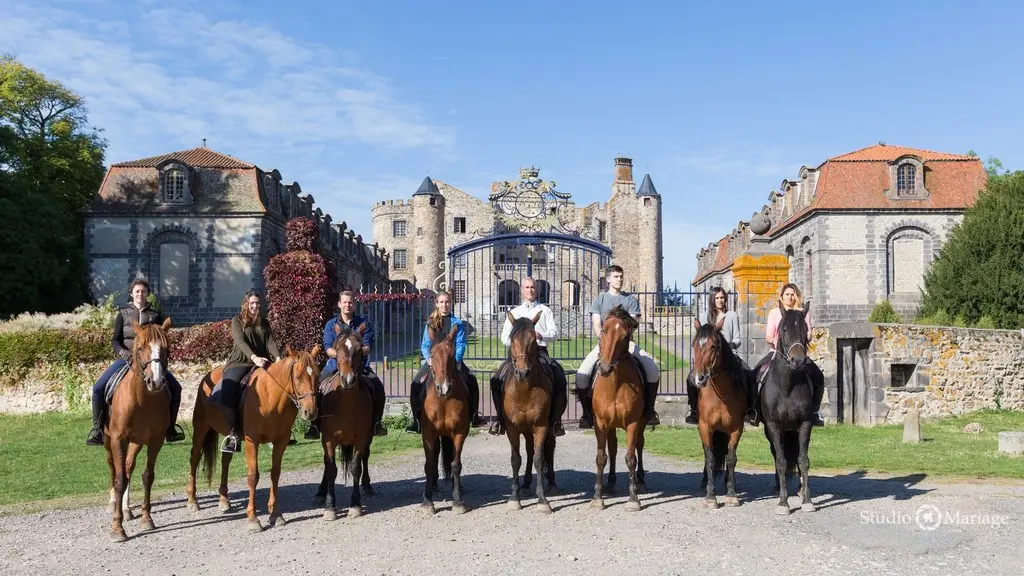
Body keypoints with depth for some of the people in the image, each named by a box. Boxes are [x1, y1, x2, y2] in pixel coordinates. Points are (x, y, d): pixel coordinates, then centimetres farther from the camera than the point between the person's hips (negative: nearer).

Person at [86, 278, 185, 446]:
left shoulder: (156, 316, 10)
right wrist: (124, 353, -19)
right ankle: (97, 428, -5)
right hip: (126, 359, -1)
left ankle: (170, 428, 2)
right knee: (98, 388, -18)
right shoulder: (123, 314, 7)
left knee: (175, 388, -12)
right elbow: (115, 340, 1)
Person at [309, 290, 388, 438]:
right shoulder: (331, 325, 9)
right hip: (335, 365, 0)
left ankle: (377, 422, -6)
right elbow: (328, 348, -1)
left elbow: (368, 347, -1)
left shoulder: (364, 323, 7)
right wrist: (338, 354, -23)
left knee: (378, 386, -22)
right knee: (316, 387, -22)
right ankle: (315, 424, -12)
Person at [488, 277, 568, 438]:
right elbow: (504, 336, 16)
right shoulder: (514, 312, 21)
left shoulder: (545, 311, 16)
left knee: (559, 377, -26)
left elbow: (554, 331, 5)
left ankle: (555, 419, -19)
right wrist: (513, 341, -7)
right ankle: (500, 417, -11)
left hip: (540, 351, -1)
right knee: (497, 379, -21)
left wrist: (542, 336, -16)